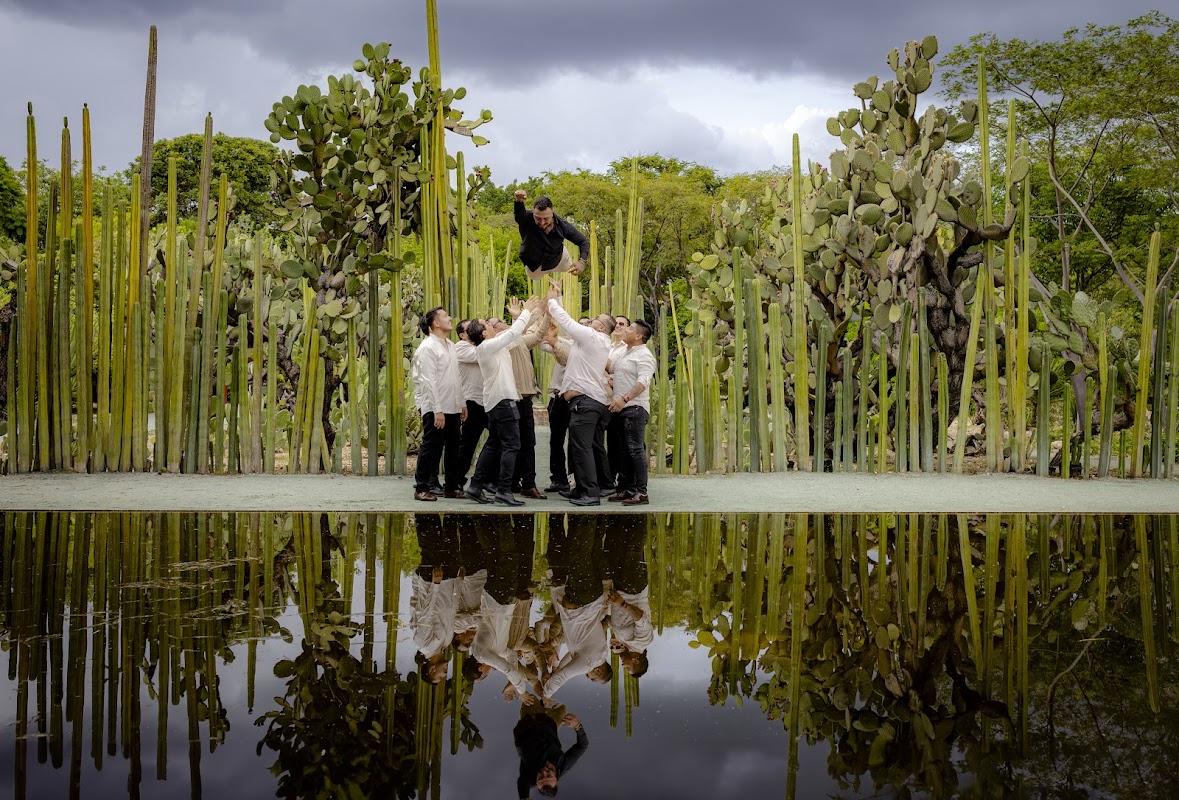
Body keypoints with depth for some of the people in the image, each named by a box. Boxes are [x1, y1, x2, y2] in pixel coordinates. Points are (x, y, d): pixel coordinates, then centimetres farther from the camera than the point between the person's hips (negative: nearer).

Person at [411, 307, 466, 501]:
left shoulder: (450, 346, 15)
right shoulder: (428, 347, -12)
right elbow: (429, 381, -17)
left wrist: (462, 403, 15)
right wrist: (437, 410, -21)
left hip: (452, 407, 8)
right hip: (435, 408, -8)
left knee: (453, 448, 11)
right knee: (431, 448, -3)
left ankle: (452, 487, 19)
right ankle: (421, 489, 3)